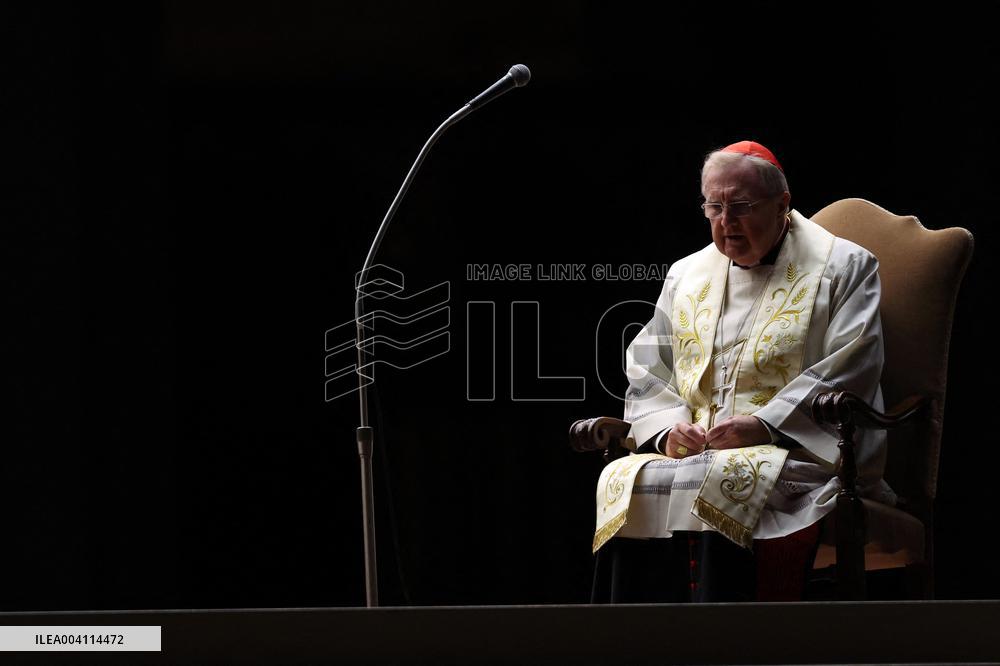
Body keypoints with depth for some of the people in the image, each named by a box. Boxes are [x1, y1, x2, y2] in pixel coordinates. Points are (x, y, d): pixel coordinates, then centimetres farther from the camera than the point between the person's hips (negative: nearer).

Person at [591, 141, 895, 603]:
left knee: (723, 484, -38)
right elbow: (646, 372, 19)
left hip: (802, 452, -4)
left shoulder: (842, 267, 6)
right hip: (694, 448, 4)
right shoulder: (686, 275, 22)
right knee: (623, 483, -28)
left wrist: (763, 424, -15)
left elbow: (847, 373, -5)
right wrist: (668, 427, -3)